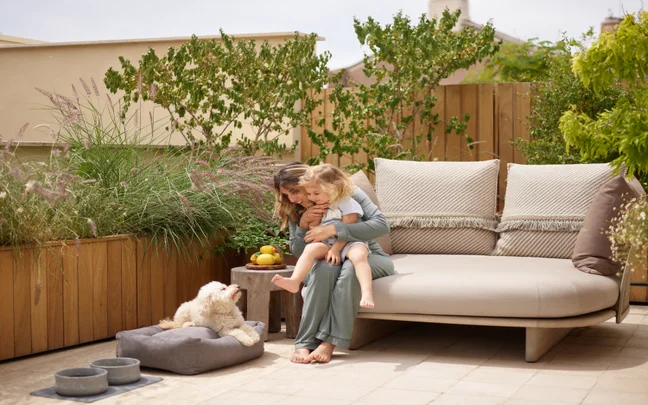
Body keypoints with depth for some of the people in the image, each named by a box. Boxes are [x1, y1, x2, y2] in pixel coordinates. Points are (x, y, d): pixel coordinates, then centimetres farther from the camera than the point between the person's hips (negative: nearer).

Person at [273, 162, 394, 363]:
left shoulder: (348, 195, -13)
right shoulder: (296, 212, 2)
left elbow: (382, 225, -26)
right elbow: (298, 252, 1)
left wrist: (333, 230, -34)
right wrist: (303, 224, -18)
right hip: (331, 261, 3)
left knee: (351, 266, -39)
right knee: (325, 267, -35)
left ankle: (330, 341, -40)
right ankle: (305, 343, -39)